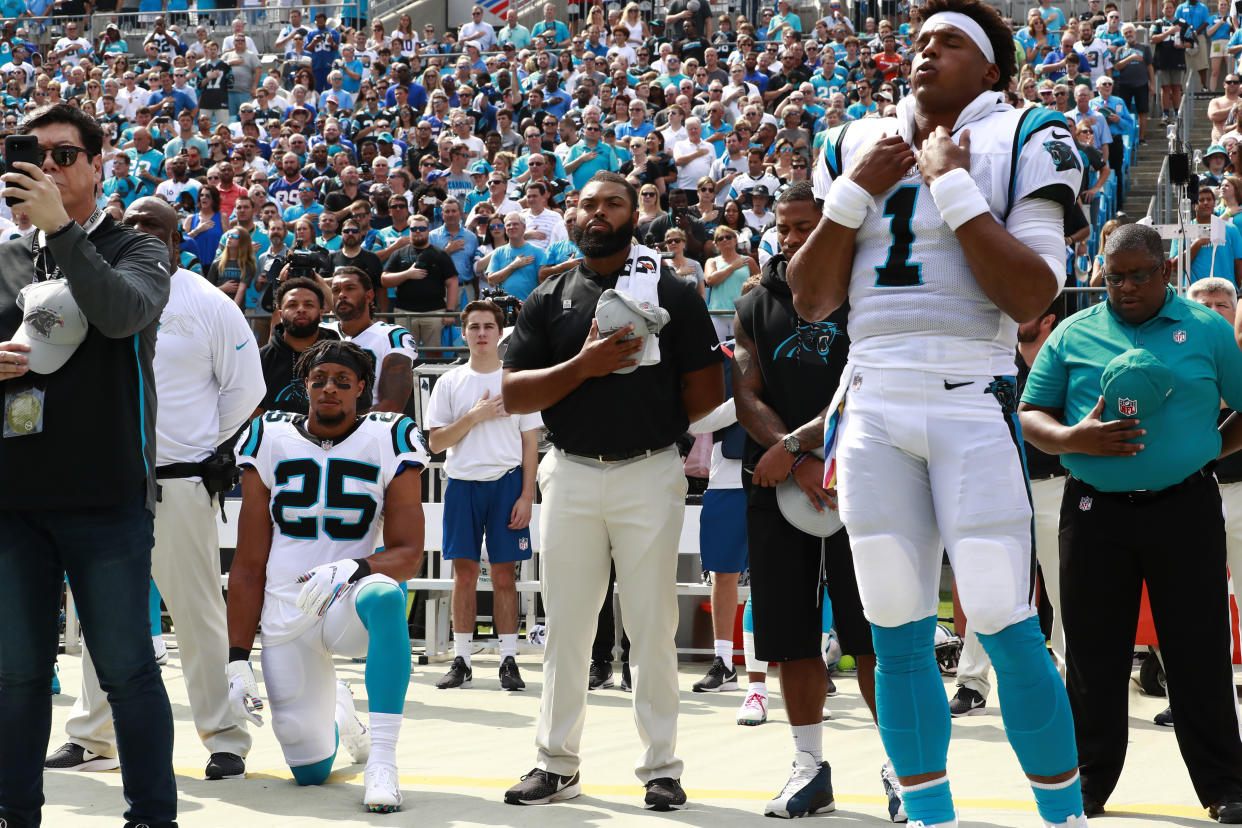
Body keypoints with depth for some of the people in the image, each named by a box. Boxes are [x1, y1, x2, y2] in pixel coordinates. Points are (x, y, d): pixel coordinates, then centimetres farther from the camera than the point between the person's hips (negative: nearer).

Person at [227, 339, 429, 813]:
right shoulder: (270, 442, 3)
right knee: (310, 772, 1)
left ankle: (382, 761, -36)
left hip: (347, 608, -2)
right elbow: (248, 565, 5)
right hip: (284, 623, 2)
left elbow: (408, 555, -9)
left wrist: (352, 569, -30)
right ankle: (336, 711, 39)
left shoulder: (388, 443, -2)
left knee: (383, 595, -40)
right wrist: (237, 659, -1)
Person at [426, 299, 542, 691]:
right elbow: (435, 441, 4)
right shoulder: (449, 382, 8)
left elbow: (530, 444, 4)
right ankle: (461, 662, 6)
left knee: (504, 574, -1)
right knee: (464, 572, 2)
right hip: (463, 483, 1)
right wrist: (474, 416, -9)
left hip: (507, 482, -1)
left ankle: (509, 660, 2)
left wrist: (526, 497, -5)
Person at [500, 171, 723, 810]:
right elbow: (513, 395, 1)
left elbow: (706, 392, 4)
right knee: (565, 625, 6)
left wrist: (654, 423, 5)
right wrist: (582, 366, -11)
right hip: (570, 473, 2)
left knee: (652, 626, -1)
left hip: (650, 474, -2)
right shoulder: (548, 300, 10)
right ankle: (556, 764, 14)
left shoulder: (672, 293, 4)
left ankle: (660, 767, 7)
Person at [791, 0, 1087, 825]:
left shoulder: (1024, 143, 1)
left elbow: (1029, 296, -12)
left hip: (971, 405, -4)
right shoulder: (857, 147, 14)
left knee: (1006, 627, -9)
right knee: (897, 633, 5)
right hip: (874, 409, 5)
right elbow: (811, 300, 11)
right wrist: (855, 192, 0)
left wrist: (954, 186, -10)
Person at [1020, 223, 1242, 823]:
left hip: (1185, 506, -1)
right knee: (1093, 654, 5)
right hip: (1095, 512, 1)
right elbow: (1031, 415, 7)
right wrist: (1075, 440, -12)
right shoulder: (1073, 335, 8)